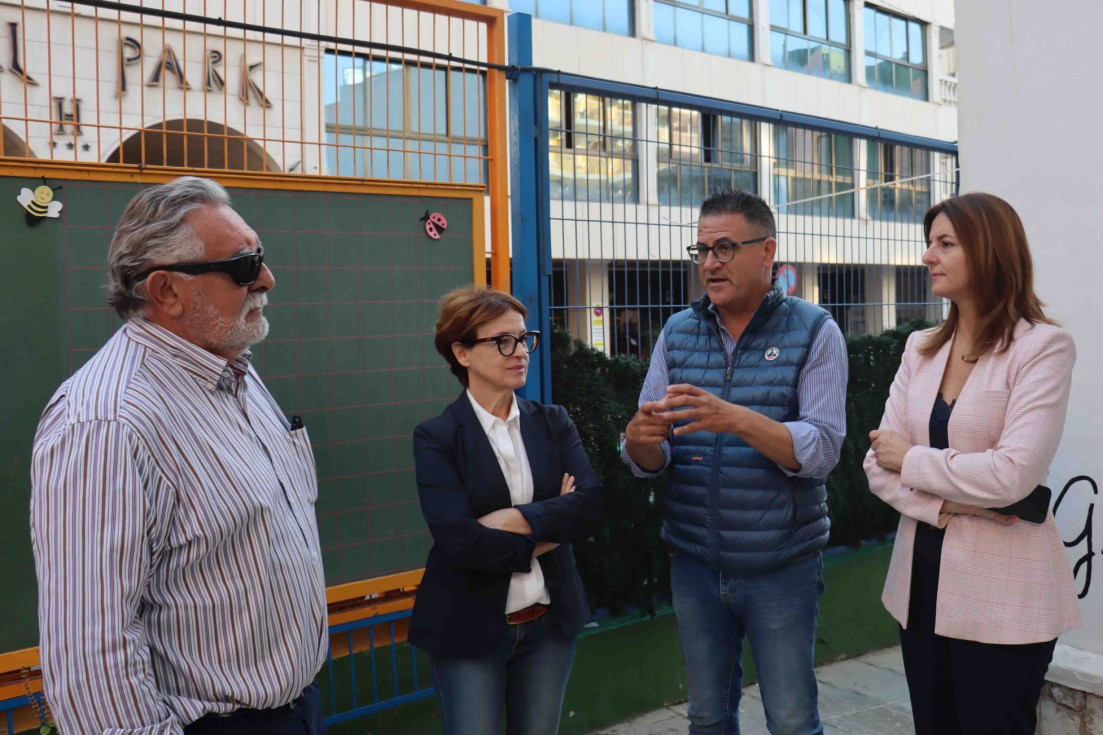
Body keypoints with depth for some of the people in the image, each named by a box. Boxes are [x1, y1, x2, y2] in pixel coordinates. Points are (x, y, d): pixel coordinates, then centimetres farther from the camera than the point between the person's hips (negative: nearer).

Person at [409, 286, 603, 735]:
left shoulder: (552, 423, 2)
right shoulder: (436, 437, -10)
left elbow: (591, 505, -10)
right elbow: (458, 541, -20)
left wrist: (515, 519, -20)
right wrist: (546, 533, -11)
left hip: (549, 624, 4)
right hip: (470, 629, -3)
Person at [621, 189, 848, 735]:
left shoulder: (814, 331, -7)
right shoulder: (677, 332, 2)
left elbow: (822, 450, -16)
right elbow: (650, 461, 0)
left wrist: (736, 419, -32)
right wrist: (640, 440, -24)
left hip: (782, 567, -3)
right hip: (694, 563, 3)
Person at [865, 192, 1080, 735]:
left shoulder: (1043, 346, -10)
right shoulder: (921, 348, 7)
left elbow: (1012, 474, -21)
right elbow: (879, 464, 1)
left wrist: (911, 459, -10)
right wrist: (948, 506, -14)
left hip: (1001, 593, -5)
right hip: (920, 581, 6)